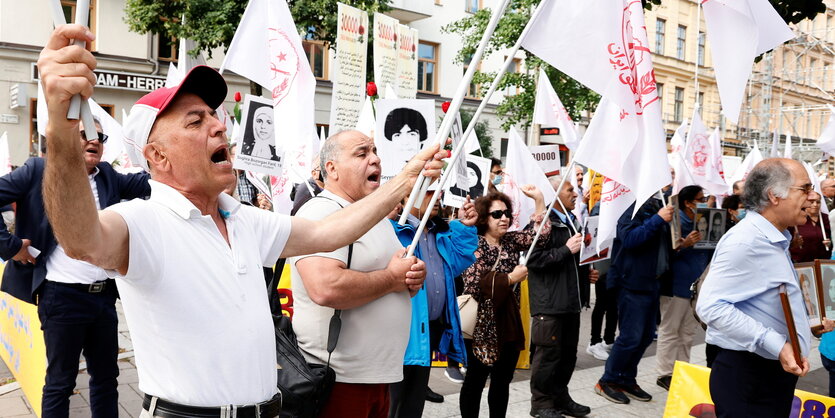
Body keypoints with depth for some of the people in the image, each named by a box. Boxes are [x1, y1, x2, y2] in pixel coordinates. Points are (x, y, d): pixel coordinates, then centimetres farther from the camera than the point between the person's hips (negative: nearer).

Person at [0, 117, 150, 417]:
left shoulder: (107, 176, 9)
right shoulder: (40, 170, -4)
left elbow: (143, 183, -2)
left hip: (104, 294, 5)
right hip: (62, 296, -4)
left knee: (106, 375, 16)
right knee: (61, 380, 10)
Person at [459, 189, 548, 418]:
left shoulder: (511, 241, 7)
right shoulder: (474, 245, -12)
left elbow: (540, 234, 1)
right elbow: (473, 285, -21)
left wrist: (539, 199, -7)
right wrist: (510, 279, -17)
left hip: (509, 325, 6)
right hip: (482, 327, -6)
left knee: (503, 381, 15)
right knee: (475, 381, 7)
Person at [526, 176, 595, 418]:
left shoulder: (571, 220, 17)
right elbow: (534, 259, -22)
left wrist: (587, 272, 14)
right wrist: (567, 249, -21)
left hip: (571, 299, 9)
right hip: (550, 302, -9)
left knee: (568, 353, 15)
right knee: (548, 353, 0)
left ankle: (560, 398, 29)